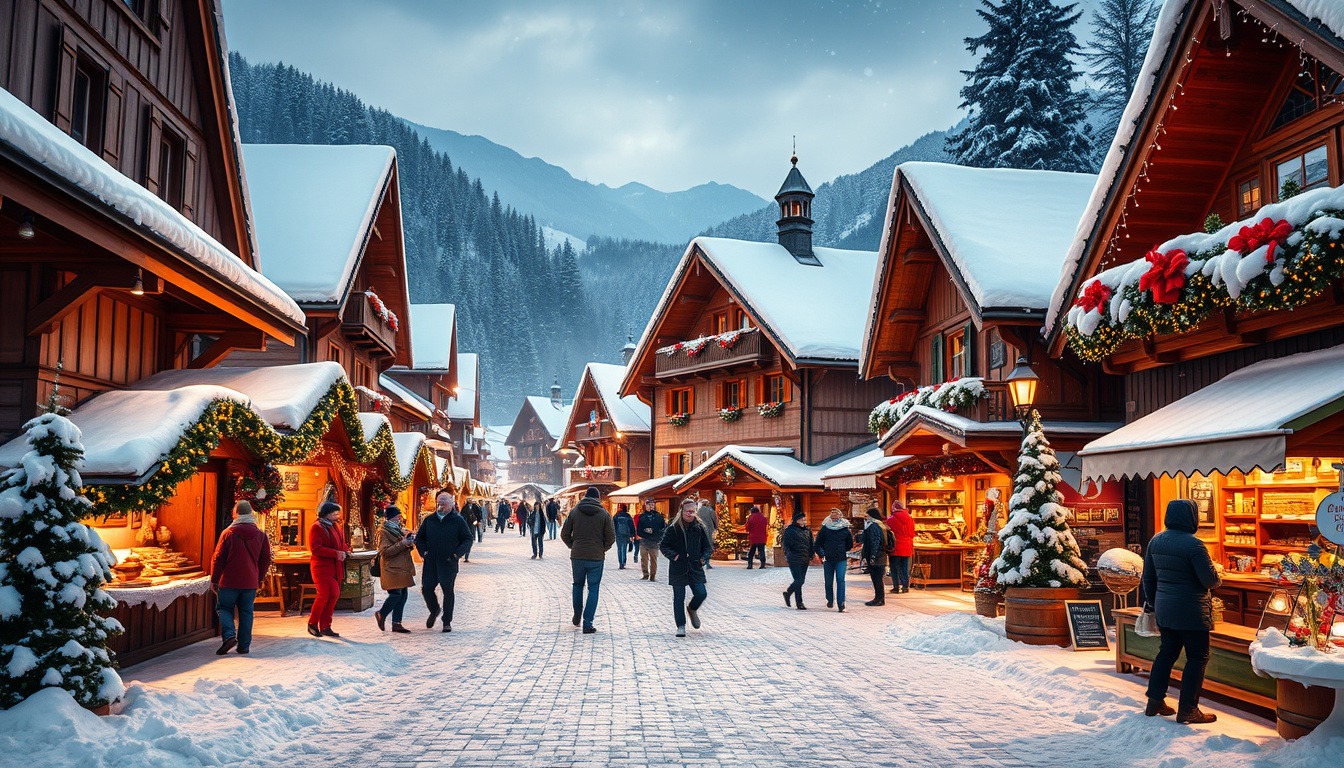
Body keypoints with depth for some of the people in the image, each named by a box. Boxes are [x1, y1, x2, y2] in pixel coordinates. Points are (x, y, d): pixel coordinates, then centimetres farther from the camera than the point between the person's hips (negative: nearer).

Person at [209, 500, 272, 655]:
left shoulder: (228, 533, -7)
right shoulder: (260, 535, 3)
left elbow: (218, 558, -5)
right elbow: (266, 560, 7)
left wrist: (214, 579, 5)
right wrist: (259, 579, 18)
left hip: (229, 581, -3)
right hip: (250, 582, 3)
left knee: (224, 608, 10)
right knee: (246, 613, 9)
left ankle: (229, 635, -11)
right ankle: (244, 645, 9)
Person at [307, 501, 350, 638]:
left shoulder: (336, 526, 16)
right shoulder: (316, 528, -10)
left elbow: (342, 543, 28)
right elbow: (315, 548, -20)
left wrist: (346, 550, 4)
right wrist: (336, 553, -24)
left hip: (335, 568, 8)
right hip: (321, 566, -8)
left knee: (334, 595, 6)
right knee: (325, 594, -13)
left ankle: (325, 626, 15)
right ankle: (312, 624, 4)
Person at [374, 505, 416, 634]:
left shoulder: (399, 528, 18)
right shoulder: (384, 531, -8)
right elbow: (385, 552, -18)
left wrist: (409, 542, 4)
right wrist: (402, 544, -24)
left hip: (402, 568, 9)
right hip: (392, 569, -9)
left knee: (403, 595, 5)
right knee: (396, 594, -13)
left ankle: (396, 624, 9)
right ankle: (381, 614, 11)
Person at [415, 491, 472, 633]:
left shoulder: (458, 520, -2)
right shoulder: (429, 520, 8)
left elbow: (468, 539, 2)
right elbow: (419, 538, 18)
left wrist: (457, 553, -11)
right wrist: (423, 551, 2)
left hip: (449, 563, -3)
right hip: (430, 562, 3)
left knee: (448, 590, 0)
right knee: (426, 588, 3)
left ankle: (447, 621, 12)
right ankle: (434, 610, 32)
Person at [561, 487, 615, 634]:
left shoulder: (575, 511, 1)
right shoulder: (604, 513, -3)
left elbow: (564, 534, 1)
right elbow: (611, 537, -5)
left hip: (577, 556, 2)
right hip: (596, 557, -2)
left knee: (578, 585, 22)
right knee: (593, 589, 5)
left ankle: (577, 617, 29)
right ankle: (588, 624, -1)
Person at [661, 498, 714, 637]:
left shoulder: (700, 528, 4)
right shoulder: (673, 529, -3)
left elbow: (708, 547, 11)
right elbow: (663, 546, 0)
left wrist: (704, 558, -7)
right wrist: (673, 556, -14)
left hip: (695, 567, 2)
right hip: (678, 568, -2)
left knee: (701, 594, -6)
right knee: (679, 598, 1)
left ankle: (692, 609, 28)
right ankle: (681, 626, 12)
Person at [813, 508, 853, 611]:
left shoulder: (845, 528, 3)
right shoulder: (825, 528, 2)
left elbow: (850, 544, 16)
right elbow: (817, 544, 6)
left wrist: (843, 551, 11)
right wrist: (822, 554, -5)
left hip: (841, 559, -1)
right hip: (828, 559, 1)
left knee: (840, 580, -12)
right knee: (829, 581, 9)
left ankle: (841, 603, -13)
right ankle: (830, 601, 29)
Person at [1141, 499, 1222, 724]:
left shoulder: (1156, 541, 6)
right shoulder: (1193, 544, -18)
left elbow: (1148, 576, 13)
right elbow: (1210, 579, -16)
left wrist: (1150, 601, 25)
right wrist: (1218, 578, 8)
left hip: (1164, 610, 7)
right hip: (1191, 611, -7)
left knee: (1167, 652, 17)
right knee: (1197, 657, 3)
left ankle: (1155, 701, 20)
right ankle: (1187, 709, 5)